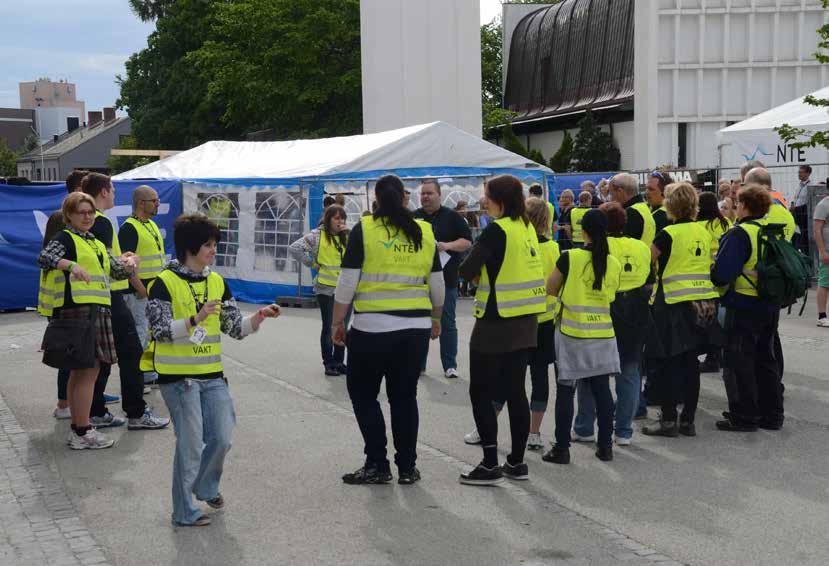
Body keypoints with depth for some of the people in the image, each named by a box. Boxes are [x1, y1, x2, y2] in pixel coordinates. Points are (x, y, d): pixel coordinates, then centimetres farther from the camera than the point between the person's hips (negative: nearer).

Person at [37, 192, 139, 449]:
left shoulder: (96, 243, 22)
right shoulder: (64, 238, -3)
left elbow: (117, 272, 25)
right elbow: (43, 257, -21)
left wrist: (128, 263, 4)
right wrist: (71, 265, -37)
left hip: (98, 311, 9)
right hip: (78, 310, -9)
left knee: (78, 372, 14)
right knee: (89, 371, -10)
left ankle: (77, 429, 22)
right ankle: (82, 433, -5)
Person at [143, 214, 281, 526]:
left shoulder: (216, 282, 9)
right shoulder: (165, 282, -9)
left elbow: (236, 328, 9)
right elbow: (161, 331, -15)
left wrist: (258, 316, -9)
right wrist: (196, 318, -27)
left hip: (212, 374, 6)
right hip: (178, 375, -5)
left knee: (222, 437, 6)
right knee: (191, 443, -2)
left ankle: (206, 486, 35)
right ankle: (185, 512, 15)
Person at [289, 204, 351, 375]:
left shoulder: (347, 236, 7)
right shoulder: (317, 235, -7)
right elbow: (295, 248, -12)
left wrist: (350, 236, -8)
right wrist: (311, 263, -9)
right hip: (326, 288, -4)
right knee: (329, 328, 4)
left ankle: (339, 361, 24)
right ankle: (328, 363, 14)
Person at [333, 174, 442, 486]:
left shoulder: (364, 229, -6)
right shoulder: (424, 232, 6)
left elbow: (347, 282, -8)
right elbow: (437, 284, 11)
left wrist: (337, 322, 2)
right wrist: (435, 318, 26)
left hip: (372, 328, -4)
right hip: (416, 328, 4)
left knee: (363, 393, 10)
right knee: (405, 396, 13)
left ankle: (377, 465, 9)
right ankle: (407, 467, 16)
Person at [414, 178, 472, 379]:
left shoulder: (452, 217, 2)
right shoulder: (413, 217, 8)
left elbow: (467, 241, -3)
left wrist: (447, 245, -18)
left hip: (446, 279, -2)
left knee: (447, 324, 4)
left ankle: (450, 365, 11)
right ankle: (418, 365, 17)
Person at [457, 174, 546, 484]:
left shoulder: (497, 230, -15)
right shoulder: (527, 228, 8)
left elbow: (467, 270, -17)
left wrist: (473, 262, 3)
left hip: (496, 323, -8)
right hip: (525, 322, 8)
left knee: (481, 392, 1)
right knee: (515, 391, 13)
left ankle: (490, 465, 1)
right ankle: (517, 462, 19)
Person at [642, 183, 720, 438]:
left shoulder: (668, 234, -12)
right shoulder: (703, 232, 7)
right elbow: (708, 266, 15)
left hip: (674, 304, -6)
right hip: (703, 305, 6)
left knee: (670, 364, 2)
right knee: (691, 364, 10)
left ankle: (668, 420, 6)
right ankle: (688, 421, 16)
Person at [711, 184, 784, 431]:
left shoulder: (739, 233, -17)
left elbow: (722, 272, -23)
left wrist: (711, 275, -3)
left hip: (744, 306, -8)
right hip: (771, 306, 8)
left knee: (740, 361, 2)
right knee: (766, 358, 17)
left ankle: (744, 416, 7)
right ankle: (772, 414, 24)